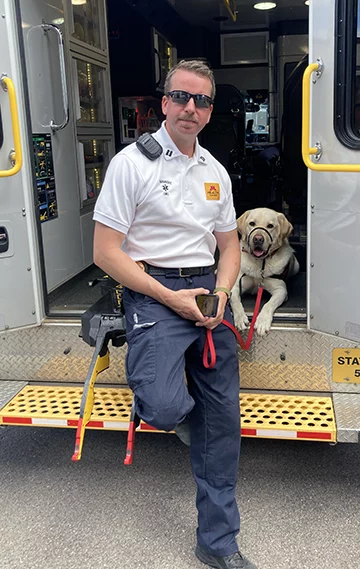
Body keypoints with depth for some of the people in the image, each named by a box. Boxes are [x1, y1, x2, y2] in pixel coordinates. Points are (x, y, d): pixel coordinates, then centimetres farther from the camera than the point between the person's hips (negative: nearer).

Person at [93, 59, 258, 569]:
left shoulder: (215, 172, 13)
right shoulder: (132, 162, -5)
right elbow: (105, 252, -10)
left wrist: (220, 294, -2)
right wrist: (172, 299, -15)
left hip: (207, 293, 5)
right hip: (153, 293, -5)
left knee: (223, 418, 6)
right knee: (163, 408, -26)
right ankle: (176, 413, 16)